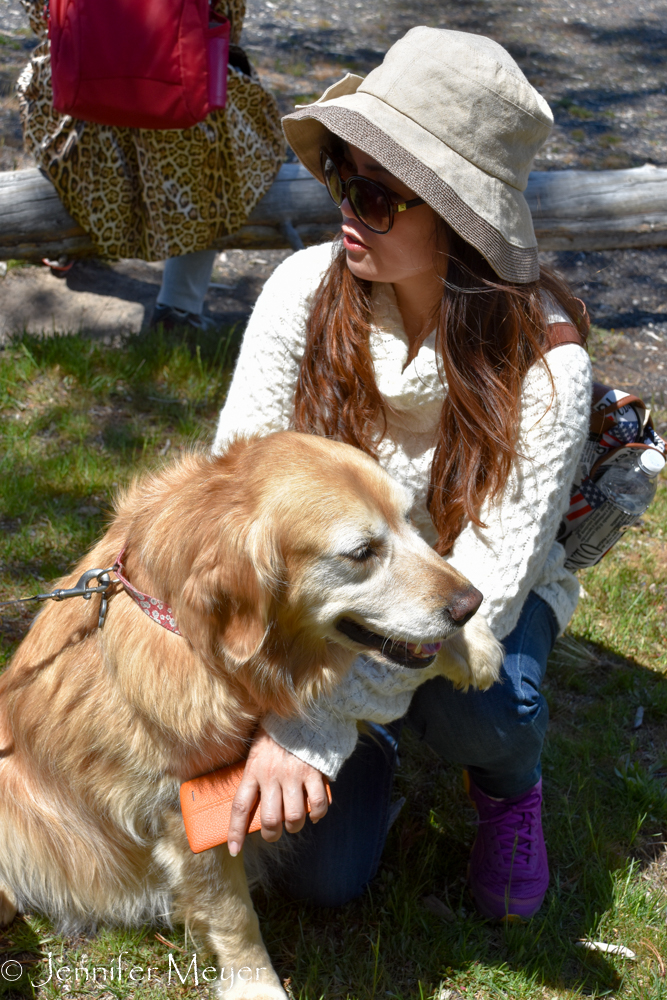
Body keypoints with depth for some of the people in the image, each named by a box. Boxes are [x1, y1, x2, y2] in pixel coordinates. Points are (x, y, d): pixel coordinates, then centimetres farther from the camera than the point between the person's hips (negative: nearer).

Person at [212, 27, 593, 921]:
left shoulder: (542, 360, -28)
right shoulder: (306, 289, -21)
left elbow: (487, 580, -31)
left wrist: (317, 727, -40)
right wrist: (278, 713, -33)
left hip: (472, 587, -1)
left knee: (471, 706, -36)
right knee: (324, 875, -11)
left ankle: (511, 786, 2)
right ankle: (373, 740, 23)